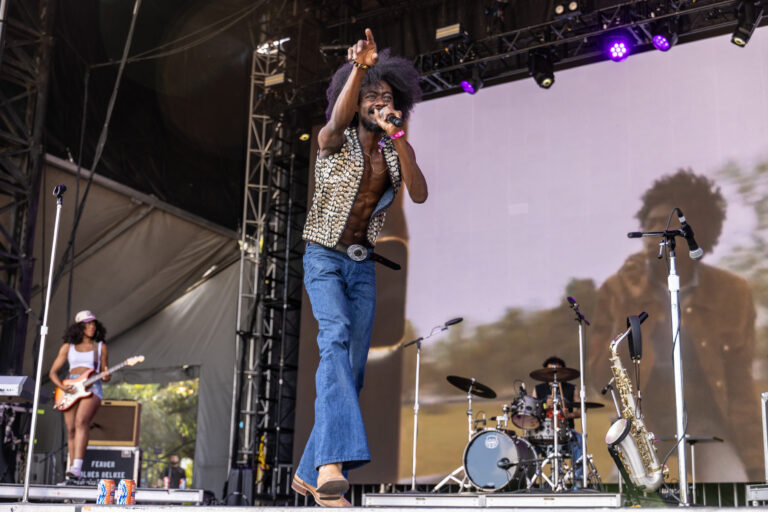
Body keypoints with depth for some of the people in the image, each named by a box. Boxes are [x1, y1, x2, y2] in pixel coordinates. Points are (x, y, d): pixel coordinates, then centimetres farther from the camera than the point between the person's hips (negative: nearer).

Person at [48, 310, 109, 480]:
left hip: (92, 388, -2)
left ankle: (77, 467, -35)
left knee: (81, 422, -26)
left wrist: (106, 376, -9)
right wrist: (62, 386, -5)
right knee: (71, 430, -3)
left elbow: (104, 373, 16)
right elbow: (53, 372, 13)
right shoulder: (68, 347, 14)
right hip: (71, 390, 2)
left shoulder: (100, 346, 13)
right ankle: (72, 474, 4)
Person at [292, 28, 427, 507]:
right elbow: (338, 119, -29)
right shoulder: (335, 141, -4)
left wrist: (400, 139, -20)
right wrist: (359, 67, -45)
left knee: (353, 369, 0)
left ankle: (311, 472, 10)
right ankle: (333, 461, -45)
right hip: (324, 258, -5)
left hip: (364, 265, 5)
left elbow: (420, 195, -9)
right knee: (336, 337, -31)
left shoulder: (395, 151, 8)